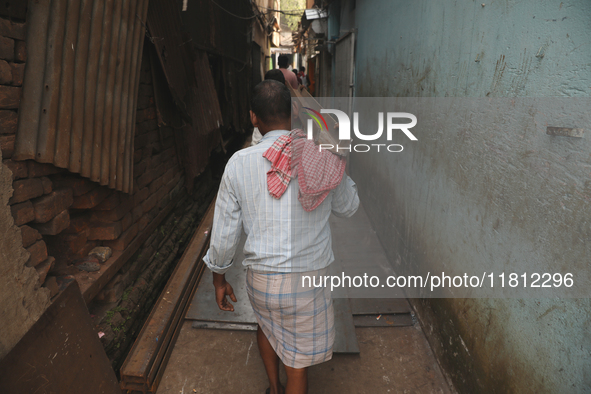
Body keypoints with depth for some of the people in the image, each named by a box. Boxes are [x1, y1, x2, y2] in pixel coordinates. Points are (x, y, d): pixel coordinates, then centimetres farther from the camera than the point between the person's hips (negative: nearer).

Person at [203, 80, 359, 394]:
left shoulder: (239, 163, -9)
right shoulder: (322, 156, -10)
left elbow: (224, 231, -4)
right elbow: (347, 208, 7)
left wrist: (219, 278, 12)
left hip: (261, 279, 2)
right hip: (308, 280, -1)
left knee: (266, 318, 36)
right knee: (298, 362, 19)